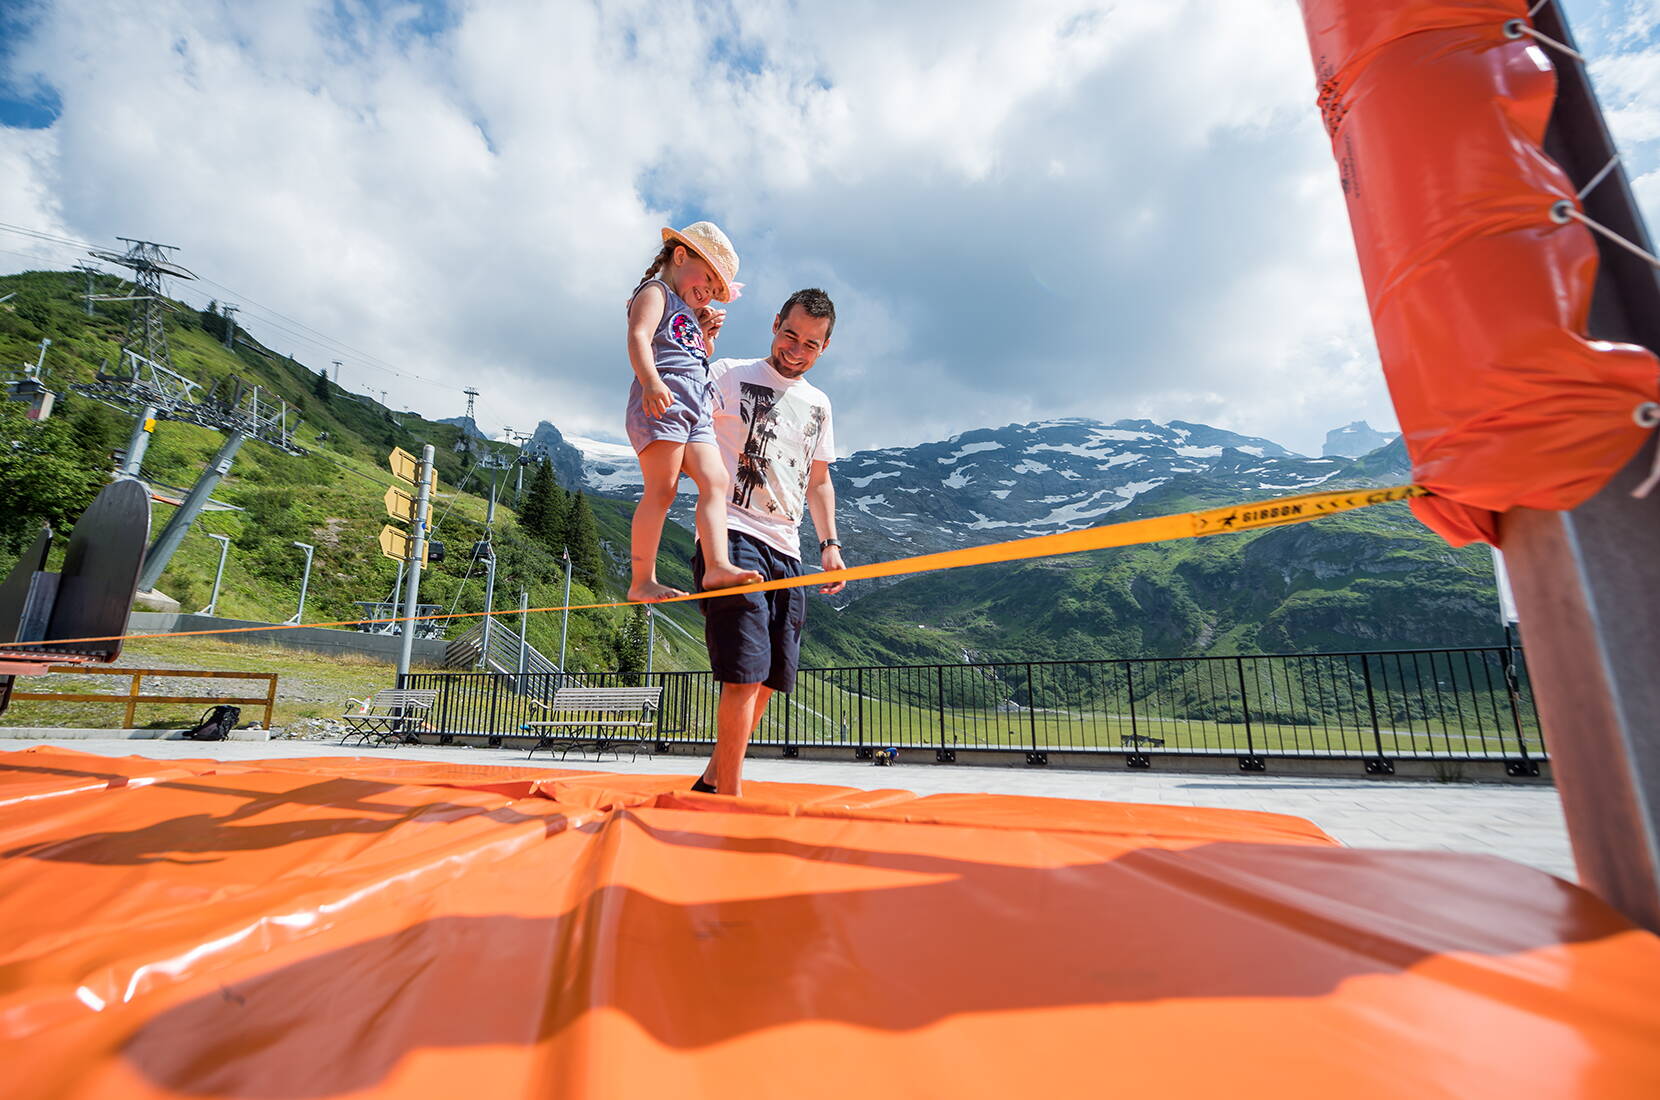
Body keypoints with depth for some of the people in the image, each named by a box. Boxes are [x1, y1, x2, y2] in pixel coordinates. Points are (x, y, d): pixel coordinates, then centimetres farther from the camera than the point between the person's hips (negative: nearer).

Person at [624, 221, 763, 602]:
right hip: (661, 401, -9)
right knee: (661, 489, -13)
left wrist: (707, 334, 20)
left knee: (715, 481, -7)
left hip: (695, 411, 9)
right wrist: (651, 382, -31)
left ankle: (717, 565, -16)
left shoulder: (689, 314, 33)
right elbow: (638, 337, -13)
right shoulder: (656, 292, 6)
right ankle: (642, 581, -10)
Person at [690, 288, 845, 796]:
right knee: (746, 673, -15)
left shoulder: (818, 404, 21)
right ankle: (729, 799, -4)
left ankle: (712, 782, 24)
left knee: (770, 679, 8)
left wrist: (829, 543, 15)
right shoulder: (728, 374, 4)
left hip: (787, 549, 7)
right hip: (734, 534, -6)